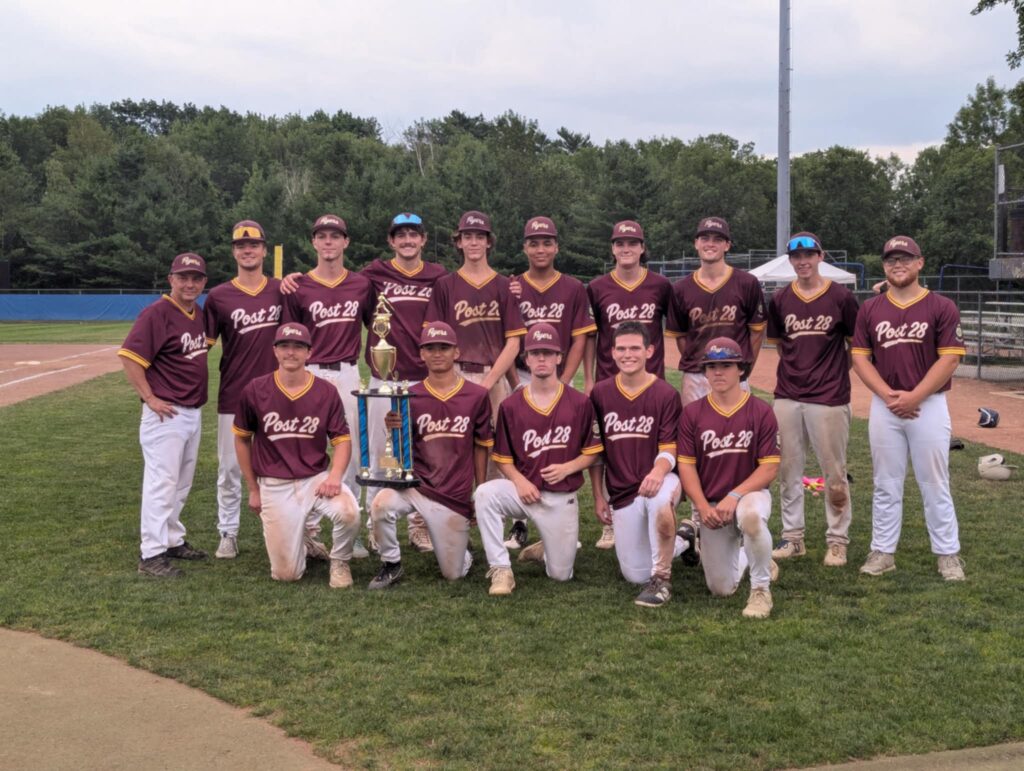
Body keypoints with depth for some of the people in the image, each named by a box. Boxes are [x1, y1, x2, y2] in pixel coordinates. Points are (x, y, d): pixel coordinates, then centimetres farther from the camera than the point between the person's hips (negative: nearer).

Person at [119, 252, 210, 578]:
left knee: (181, 484, 17)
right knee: (161, 482, -7)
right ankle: (151, 555, -2)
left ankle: (173, 541, 29)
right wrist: (150, 398, -19)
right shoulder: (157, 313, -15)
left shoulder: (199, 314, 10)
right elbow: (129, 356, -20)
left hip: (193, 412, 9)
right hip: (166, 414, -9)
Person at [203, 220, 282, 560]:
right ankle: (228, 534, 16)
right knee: (230, 467, 5)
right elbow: (203, 343, 0)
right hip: (233, 395, -1)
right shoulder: (218, 296, 0)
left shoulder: (281, 290, 4)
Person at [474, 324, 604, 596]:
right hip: (524, 489, 0)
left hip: (562, 498, 0)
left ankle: (545, 550, 39)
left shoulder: (580, 403, -4)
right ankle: (501, 569, -19)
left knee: (561, 574, 1)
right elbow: (503, 458, 3)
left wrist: (566, 468, -16)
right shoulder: (510, 406, -3)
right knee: (485, 494, -33)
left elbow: (591, 452, 2)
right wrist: (518, 480, -15)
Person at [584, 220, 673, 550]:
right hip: (608, 382, 0)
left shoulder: (660, 286, 2)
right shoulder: (597, 288, 2)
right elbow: (589, 335, 7)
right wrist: (588, 380, 4)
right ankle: (611, 523, 14)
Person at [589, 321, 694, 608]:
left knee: (659, 498, -42)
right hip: (621, 493, 4)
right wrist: (598, 496, 7)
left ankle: (662, 580, -23)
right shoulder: (600, 394, 2)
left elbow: (669, 449, -10)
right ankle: (683, 539, 33)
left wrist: (658, 472, -32)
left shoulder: (665, 394, -7)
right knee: (634, 574, 3)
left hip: (657, 480, -4)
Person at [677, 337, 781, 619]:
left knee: (751, 516, -41)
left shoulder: (761, 412, -7)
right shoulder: (692, 413, -2)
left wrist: (734, 497, -22)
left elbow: (769, 467, -10)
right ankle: (740, 555, 38)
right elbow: (686, 465, -3)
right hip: (709, 504, 2)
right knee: (721, 589, 2)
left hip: (750, 493, -2)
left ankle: (761, 588, -16)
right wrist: (702, 506, -17)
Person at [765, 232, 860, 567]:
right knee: (788, 470, 9)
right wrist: (799, 368, 8)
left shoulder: (841, 297, -3)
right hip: (787, 396, 4)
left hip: (829, 398, -3)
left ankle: (837, 540, 14)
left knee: (834, 473, 2)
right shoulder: (780, 300, 5)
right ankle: (792, 537, 21)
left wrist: (835, 374, 2)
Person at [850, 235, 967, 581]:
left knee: (935, 484, 3)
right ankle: (883, 552, 17)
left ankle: (948, 554, 13)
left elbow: (950, 359, -7)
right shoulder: (870, 309, 7)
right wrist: (889, 395, -10)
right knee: (886, 485, 9)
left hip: (929, 405, -2)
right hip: (884, 407, 3)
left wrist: (913, 397, -14)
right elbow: (860, 357, 4)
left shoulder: (941, 307, -1)